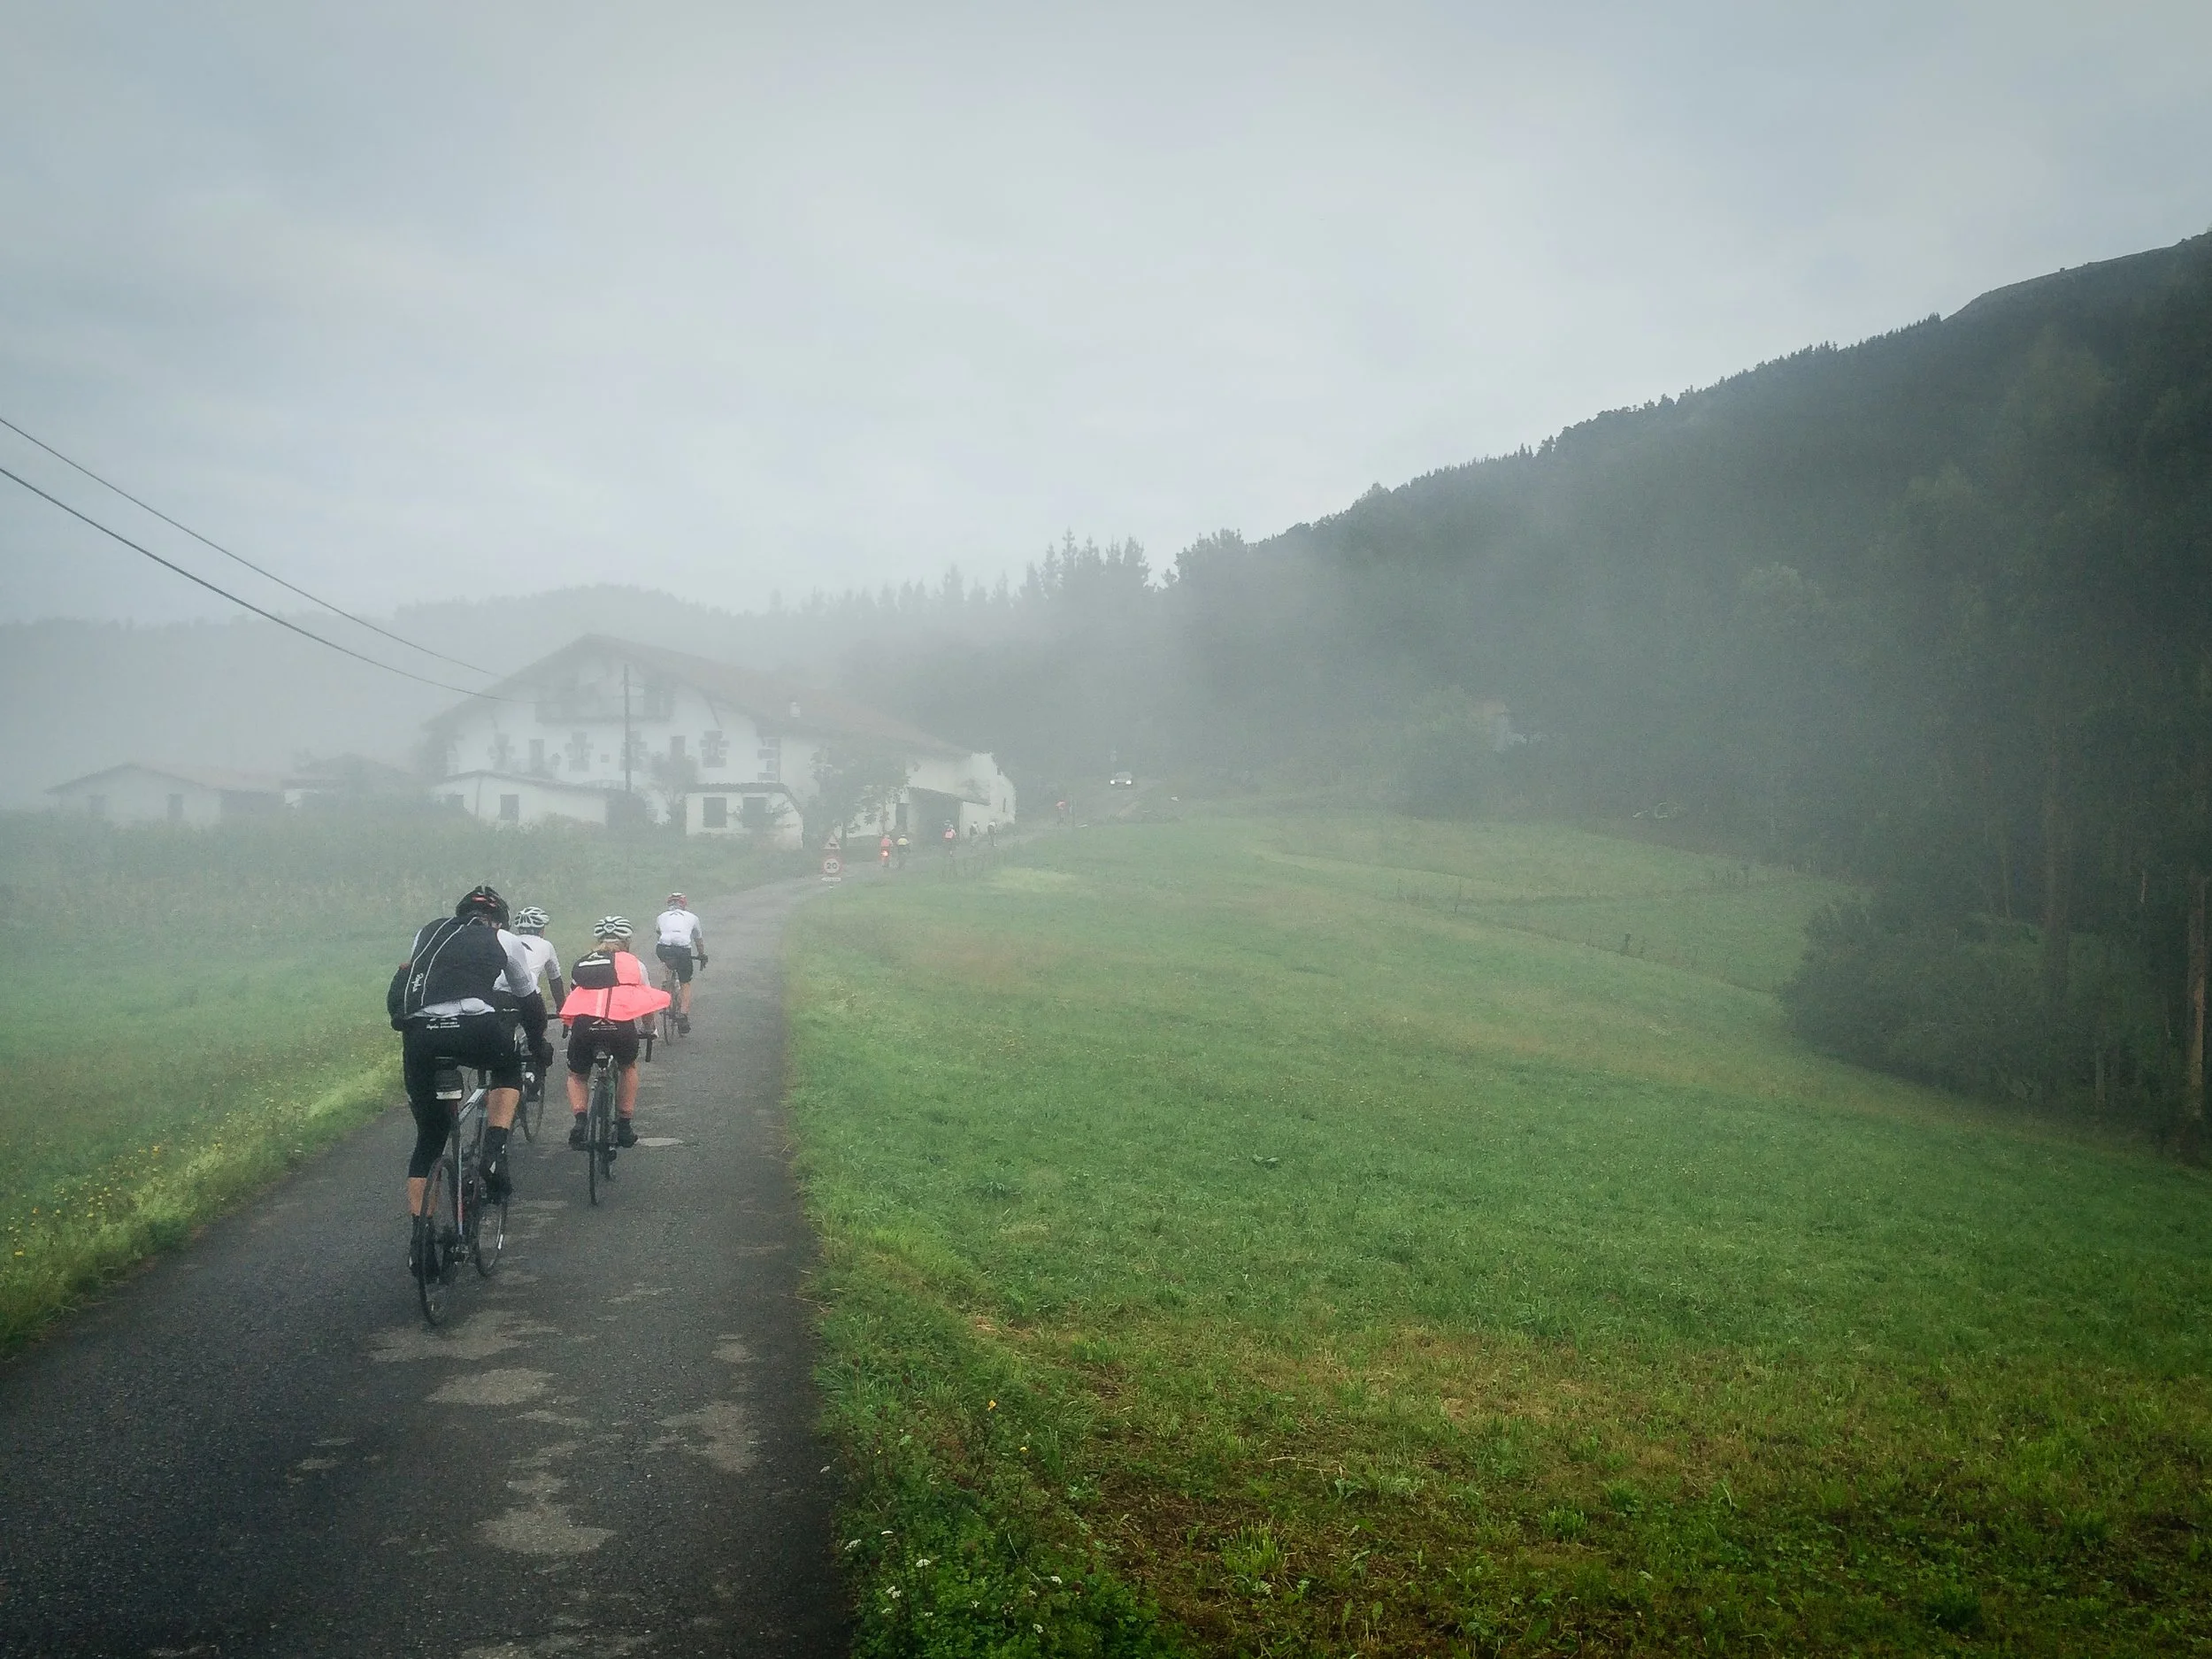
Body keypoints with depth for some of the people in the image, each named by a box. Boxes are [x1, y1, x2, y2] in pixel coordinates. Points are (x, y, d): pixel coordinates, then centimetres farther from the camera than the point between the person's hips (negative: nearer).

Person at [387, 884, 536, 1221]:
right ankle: (494, 1156, 11)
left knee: (429, 1136, 19)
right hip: (474, 1030, -3)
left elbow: (395, 996, 31)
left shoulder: (428, 931, 31)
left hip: (419, 1035, 3)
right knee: (509, 1068, 32)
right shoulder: (505, 941, 24)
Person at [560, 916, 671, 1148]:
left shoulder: (581, 964, 28)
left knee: (576, 1075, 28)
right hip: (621, 1024, -1)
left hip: (584, 1023, 1)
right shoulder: (633, 963, 24)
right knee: (629, 1067, 31)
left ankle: (578, 1121, 6)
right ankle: (625, 1127, 28)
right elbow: (646, 1001, 33)